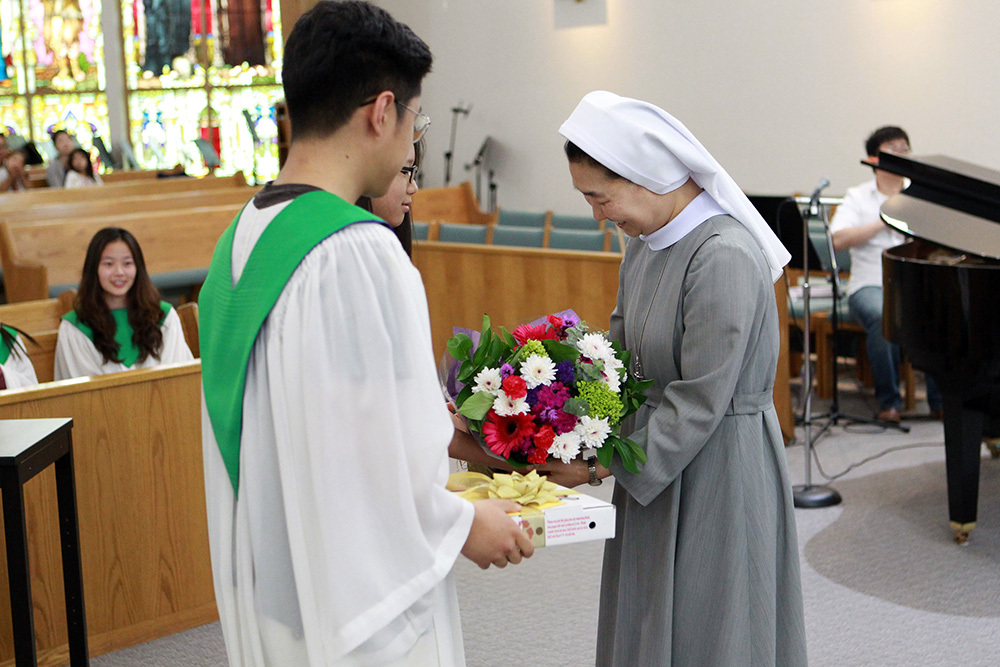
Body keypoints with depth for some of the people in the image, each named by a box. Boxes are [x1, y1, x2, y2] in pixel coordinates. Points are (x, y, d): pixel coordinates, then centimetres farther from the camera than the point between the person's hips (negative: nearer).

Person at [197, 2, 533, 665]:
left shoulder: (243, 237, 4)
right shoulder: (359, 254, -24)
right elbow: (380, 462, -23)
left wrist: (428, 423, 19)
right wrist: (464, 525, -6)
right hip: (361, 609, -8)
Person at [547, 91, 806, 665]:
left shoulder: (724, 258, -24)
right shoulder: (647, 242, 3)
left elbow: (699, 405, -23)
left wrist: (598, 466, -17)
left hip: (715, 472, -8)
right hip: (660, 470, 9)